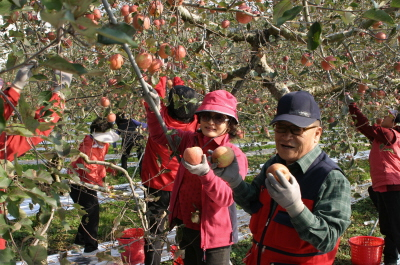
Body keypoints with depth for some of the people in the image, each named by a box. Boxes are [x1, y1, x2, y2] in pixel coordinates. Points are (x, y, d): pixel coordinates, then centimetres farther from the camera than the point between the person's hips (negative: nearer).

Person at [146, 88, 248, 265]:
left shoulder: (235, 156, -17)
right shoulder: (190, 141, -1)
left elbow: (226, 198, -26)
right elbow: (159, 135, 11)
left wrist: (205, 173, -41)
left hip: (214, 234, -6)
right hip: (188, 228, 6)